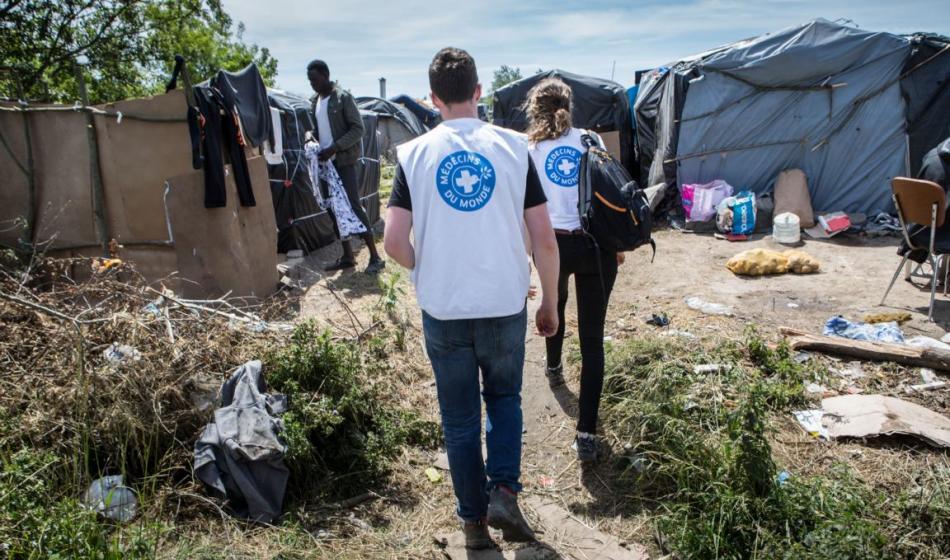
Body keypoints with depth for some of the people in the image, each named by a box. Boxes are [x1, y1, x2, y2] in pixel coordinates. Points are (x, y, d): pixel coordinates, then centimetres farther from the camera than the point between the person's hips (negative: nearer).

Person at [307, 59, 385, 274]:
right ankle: (347, 256, 17)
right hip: (327, 162, 7)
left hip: (345, 161, -7)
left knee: (354, 206, -10)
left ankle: (375, 257, -5)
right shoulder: (314, 101, 12)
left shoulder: (343, 98, -8)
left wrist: (334, 148, -20)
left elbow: (358, 129, -12)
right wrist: (312, 138, 0)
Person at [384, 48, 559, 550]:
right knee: (505, 397, 25)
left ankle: (474, 520, 28)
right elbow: (544, 239, -5)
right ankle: (503, 493, 12)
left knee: (460, 419, 16)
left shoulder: (414, 154, -3)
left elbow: (394, 242, -9)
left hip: (443, 311, 0)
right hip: (505, 306, 0)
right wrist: (549, 303, 7)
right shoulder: (512, 147, -3)